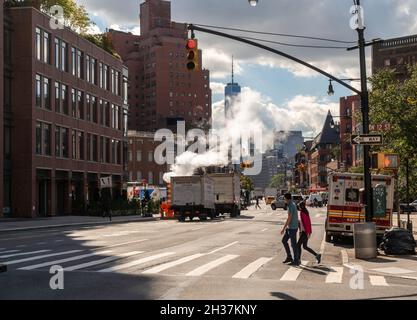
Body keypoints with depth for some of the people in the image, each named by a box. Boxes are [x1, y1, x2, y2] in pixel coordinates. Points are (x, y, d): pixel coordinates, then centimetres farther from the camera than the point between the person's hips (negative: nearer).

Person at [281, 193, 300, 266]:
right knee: (284, 240, 14)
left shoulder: (291, 206, -19)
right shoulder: (293, 204, 11)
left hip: (292, 228, -10)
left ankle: (296, 261, 6)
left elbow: (289, 218, -22)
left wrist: (283, 228, -19)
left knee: (293, 244, -2)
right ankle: (289, 257, 19)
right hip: (290, 227, 10)